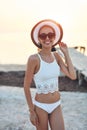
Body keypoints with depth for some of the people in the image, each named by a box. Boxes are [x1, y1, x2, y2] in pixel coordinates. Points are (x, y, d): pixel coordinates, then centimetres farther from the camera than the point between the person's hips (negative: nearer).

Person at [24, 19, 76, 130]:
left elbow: (72, 76, -8)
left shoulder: (56, 56, 0)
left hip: (56, 105, 4)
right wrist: (31, 111, -10)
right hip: (40, 106, -4)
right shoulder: (34, 59, -17)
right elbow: (26, 87, -12)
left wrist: (66, 53, -5)